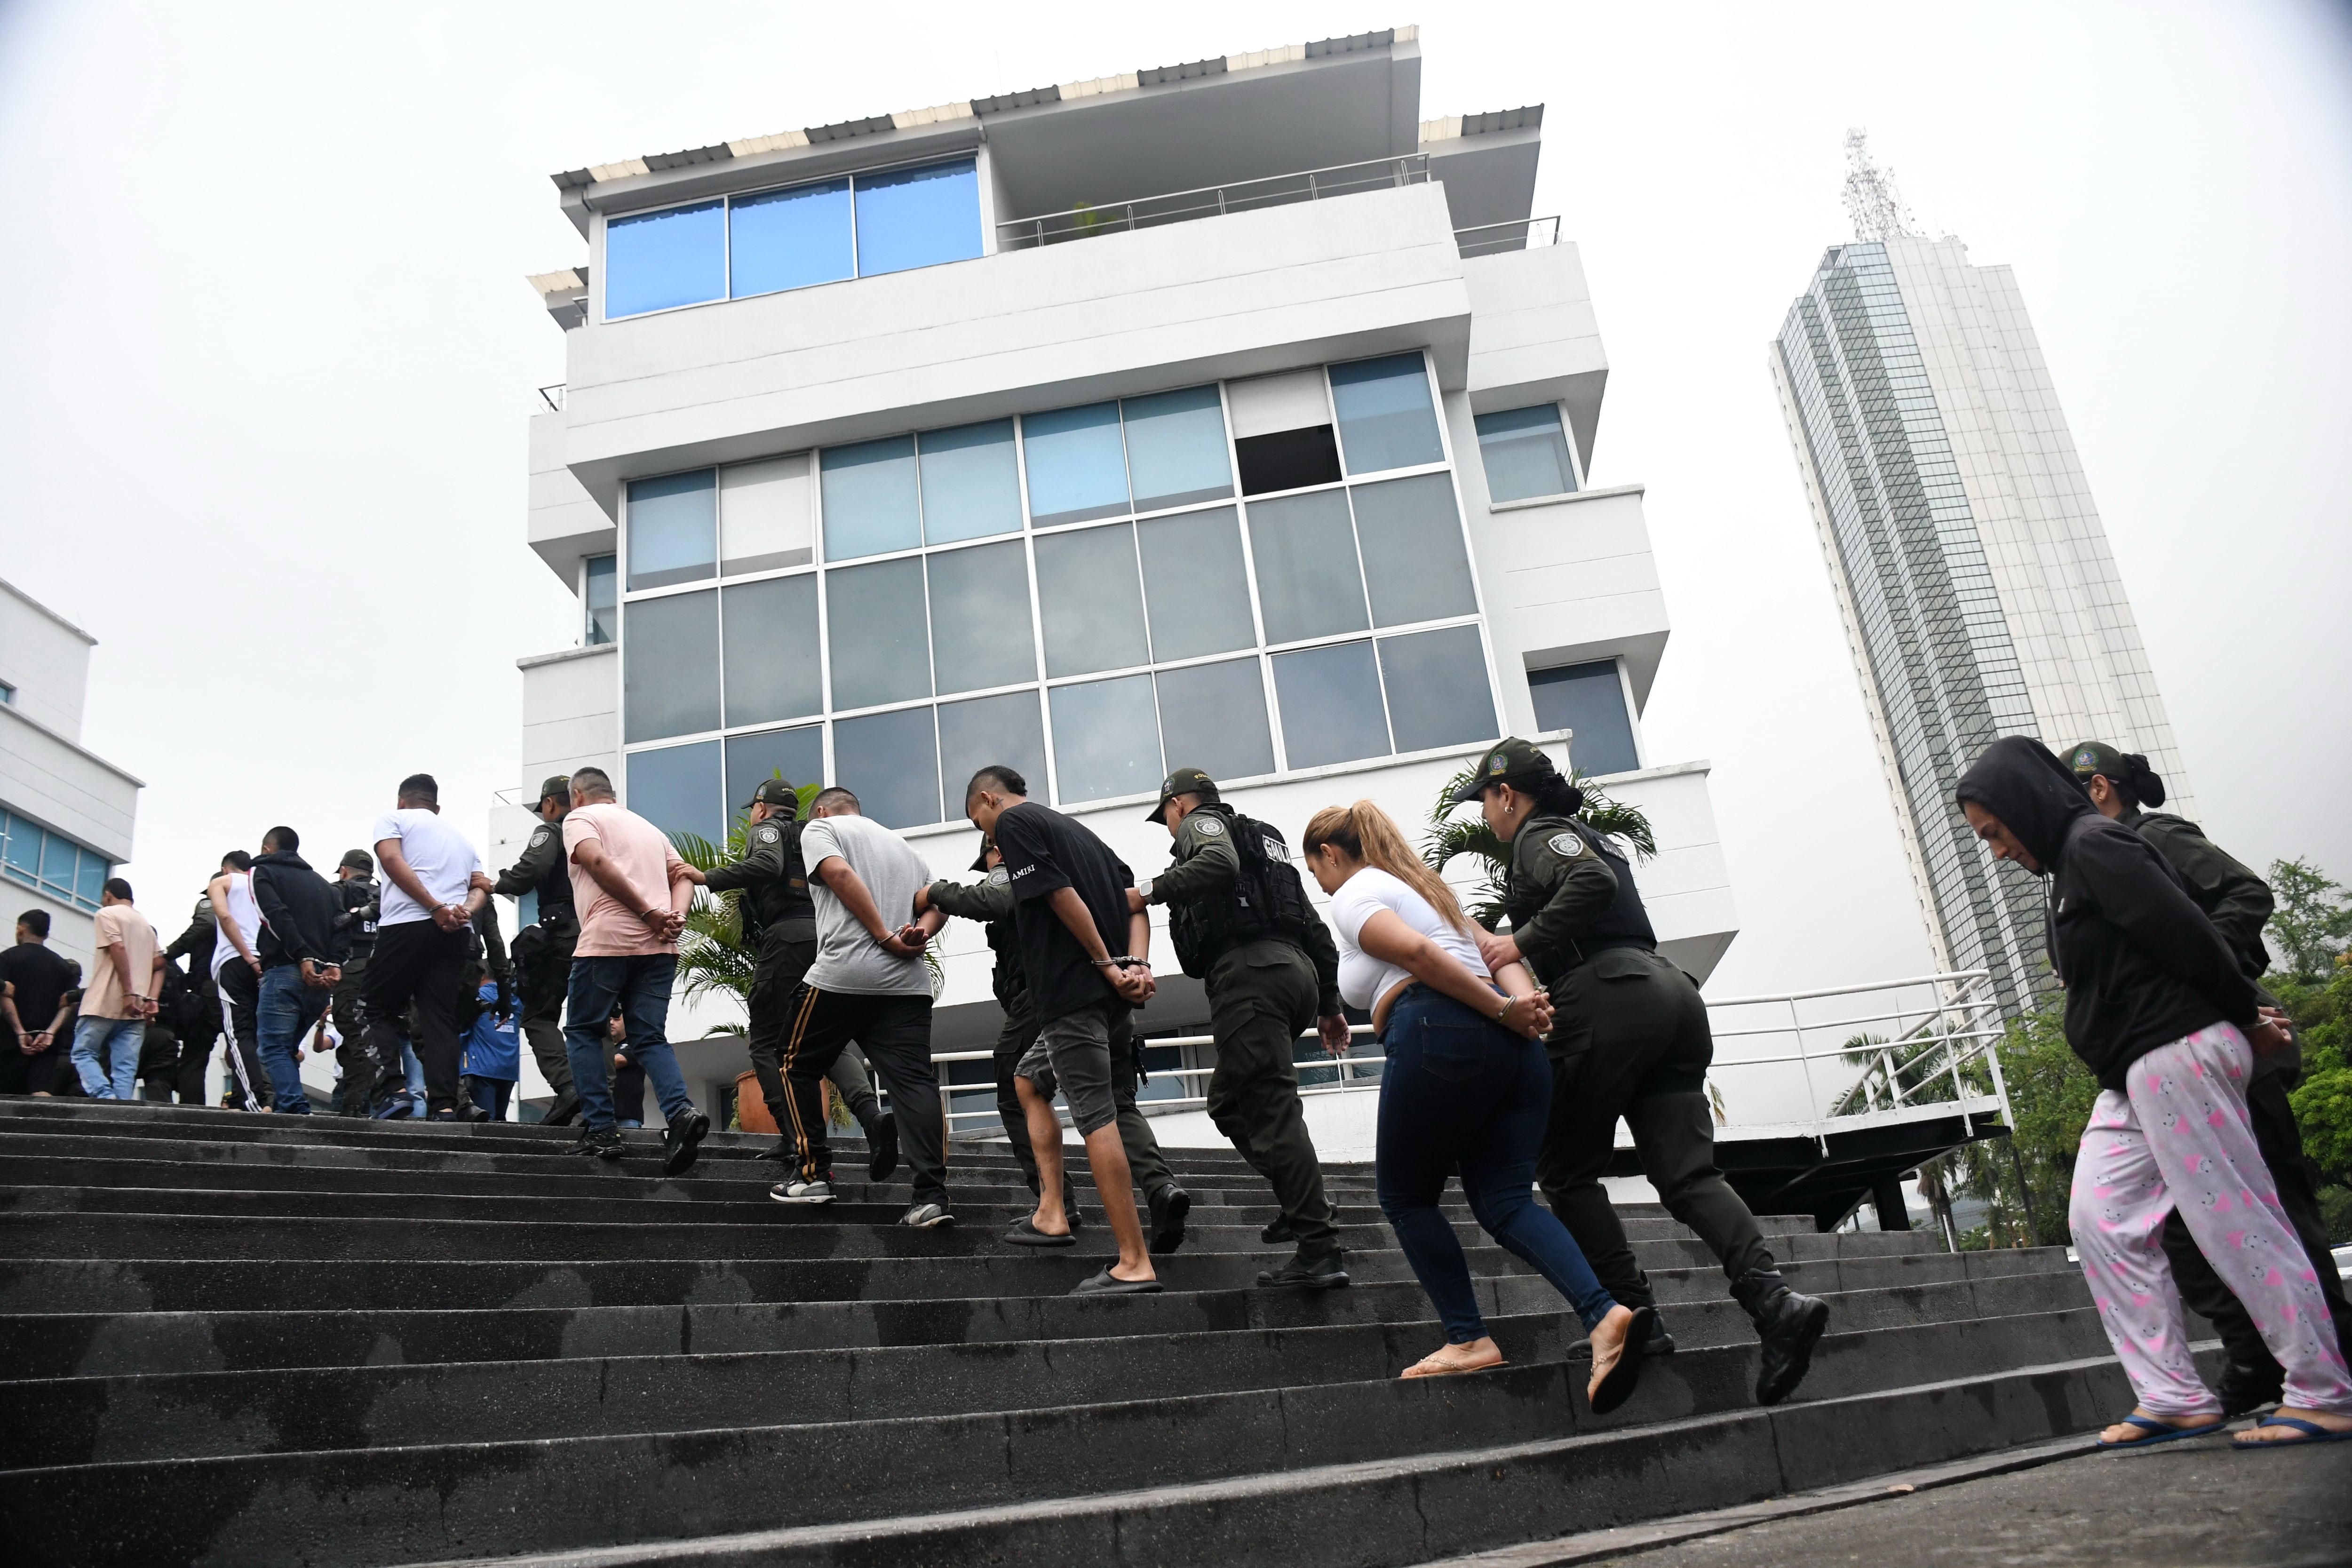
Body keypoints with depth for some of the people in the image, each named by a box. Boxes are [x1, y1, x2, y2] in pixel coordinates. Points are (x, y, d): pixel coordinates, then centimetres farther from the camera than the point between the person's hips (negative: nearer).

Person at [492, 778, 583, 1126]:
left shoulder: (551, 831, 2)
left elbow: (533, 869, -16)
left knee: (539, 1016, 2)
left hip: (562, 933, -6)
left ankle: (566, 1087, -18)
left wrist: (498, 884, -1)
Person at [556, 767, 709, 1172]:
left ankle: (600, 1131, 1)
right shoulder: (647, 826, 28)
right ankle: (681, 1112, -19)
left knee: (583, 1032, 9)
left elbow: (596, 861, -12)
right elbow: (683, 876, 16)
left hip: (607, 940, -5)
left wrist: (649, 913, -12)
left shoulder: (580, 818, 8)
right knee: (650, 1038, 5)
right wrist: (676, 916, -1)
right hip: (659, 946, 5)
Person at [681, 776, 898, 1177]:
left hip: (787, 937, -7)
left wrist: (706, 878, -11)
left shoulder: (767, 829, 9)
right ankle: (871, 1112, -22)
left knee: (767, 1040, 1)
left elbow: (767, 865, -14)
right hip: (827, 938, 7)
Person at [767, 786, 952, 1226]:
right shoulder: (900, 844, 30)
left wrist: (885, 937, -11)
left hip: (841, 975, -5)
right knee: (915, 1082, -2)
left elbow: (840, 873, -9)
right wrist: (922, 934, 1)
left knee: (798, 1066, 15)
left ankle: (813, 1175, 14)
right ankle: (932, 1197, -12)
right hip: (908, 982, 5)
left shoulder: (820, 828, 11)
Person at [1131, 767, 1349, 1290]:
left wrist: (1150, 891, -11)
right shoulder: (1264, 839, 33)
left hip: (1247, 971, -9)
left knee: (1272, 1108, -11)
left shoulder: (1201, 822, 9)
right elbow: (1313, 925, 28)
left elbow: (1220, 862, -18)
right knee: (1230, 1100, 18)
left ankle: (1320, 1250, -14)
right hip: (1296, 971, 9)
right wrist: (1329, 1004, 29)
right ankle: (1307, 1205, 12)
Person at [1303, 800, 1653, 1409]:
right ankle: (1604, 1315, -20)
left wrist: (1502, 1011, -11)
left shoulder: (1353, 896, 6)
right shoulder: (1422, 885, 32)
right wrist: (1523, 1000, 0)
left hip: (1438, 1036, -8)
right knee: (1505, 1201, 2)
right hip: (1510, 1045, 8)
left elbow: (1416, 952, -13)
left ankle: (1468, 1340, 6)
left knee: (1406, 1197, 10)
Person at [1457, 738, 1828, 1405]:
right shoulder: (1589, 838, 31)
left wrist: (1521, 942, -13)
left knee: (1565, 1170, 4)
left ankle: (1633, 1315, -1)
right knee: (1687, 1172, -1)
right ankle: (1773, 1297, -21)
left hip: (1609, 999, -8)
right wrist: (1505, 947, 29)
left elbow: (1591, 882, -17)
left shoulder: (1540, 836, 3)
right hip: (1671, 993, 9)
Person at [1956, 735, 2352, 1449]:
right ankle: (2177, 1397, 7)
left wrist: (2244, 1017, -3)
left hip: (2174, 1054, -10)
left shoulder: (2094, 845, -11)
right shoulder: (2071, 862, 19)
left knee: (2236, 1219, -5)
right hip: (2133, 1073, 10)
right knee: (2101, 1222, 6)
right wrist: (2243, 1020, 13)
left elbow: (2186, 935, -16)